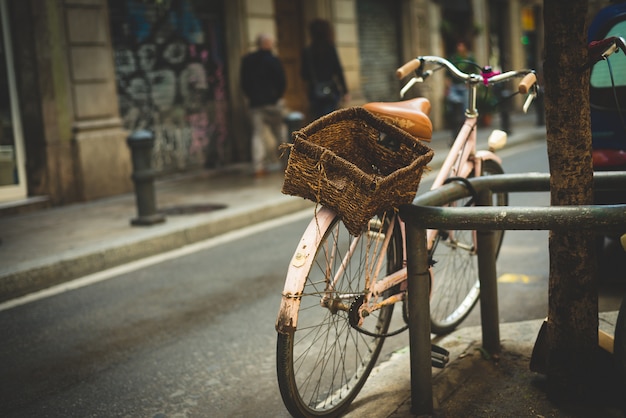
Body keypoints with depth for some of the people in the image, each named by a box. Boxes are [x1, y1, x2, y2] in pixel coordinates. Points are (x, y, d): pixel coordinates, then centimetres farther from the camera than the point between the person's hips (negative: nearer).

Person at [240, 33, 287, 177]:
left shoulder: (246, 60, 6)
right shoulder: (273, 60, -7)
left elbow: (244, 83, 8)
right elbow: (282, 82, -8)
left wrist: (251, 96, 15)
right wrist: (277, 95, 7)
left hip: (255, 103, 3)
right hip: (272, 103, -3)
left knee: (258, 134, 4)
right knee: (280, 133, 7)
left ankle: (259, 167, -3)